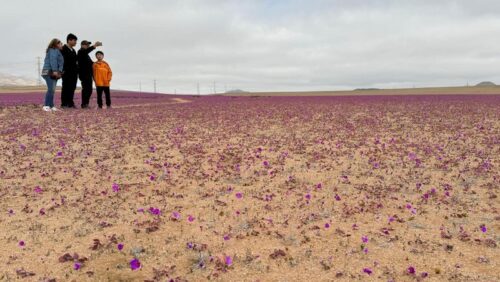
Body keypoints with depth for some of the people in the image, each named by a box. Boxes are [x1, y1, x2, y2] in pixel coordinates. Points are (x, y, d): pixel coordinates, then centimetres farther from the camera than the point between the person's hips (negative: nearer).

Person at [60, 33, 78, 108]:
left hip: (73, 73, 8)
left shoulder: (73, 50, 20)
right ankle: (64, 104, 0)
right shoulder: (63, 49, -6)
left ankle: (70, 103, 13)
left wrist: (76, 70, 11)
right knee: (66, 88, -4)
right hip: (67, 72, -8)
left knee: (72, 88, 8)